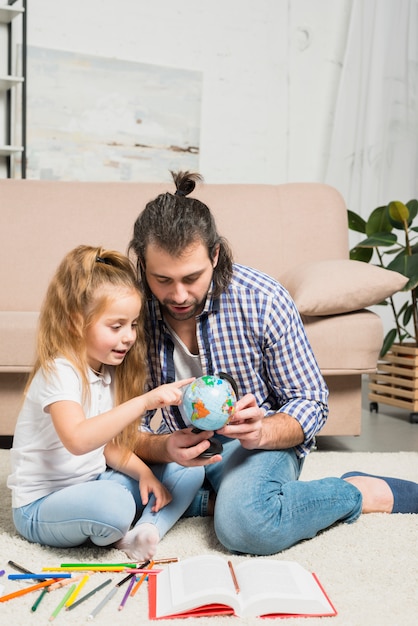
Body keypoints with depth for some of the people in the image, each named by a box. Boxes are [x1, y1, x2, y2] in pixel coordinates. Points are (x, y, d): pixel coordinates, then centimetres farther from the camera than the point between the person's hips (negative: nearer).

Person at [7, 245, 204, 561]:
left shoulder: (108, 371, 5)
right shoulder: (58, 372, -21)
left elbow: (110, 446, 9)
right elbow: (77, 440, -40)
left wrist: (144, 473, -9)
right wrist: (144, 401, -44)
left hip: (94, 484, 8)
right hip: (41, 507, -8)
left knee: (188, 471, 0)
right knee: (113, 504, -39)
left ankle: (141, 534, -17)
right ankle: (117, 534, -6)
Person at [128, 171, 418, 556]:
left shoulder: (263, 301, -20)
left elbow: (311, 403, -11)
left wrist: (261, 432, -33)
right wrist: (165, 449, -33)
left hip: (261, 442, -2)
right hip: (172, 445, 3)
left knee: (245, 526, -33)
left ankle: (363, 492, -8)